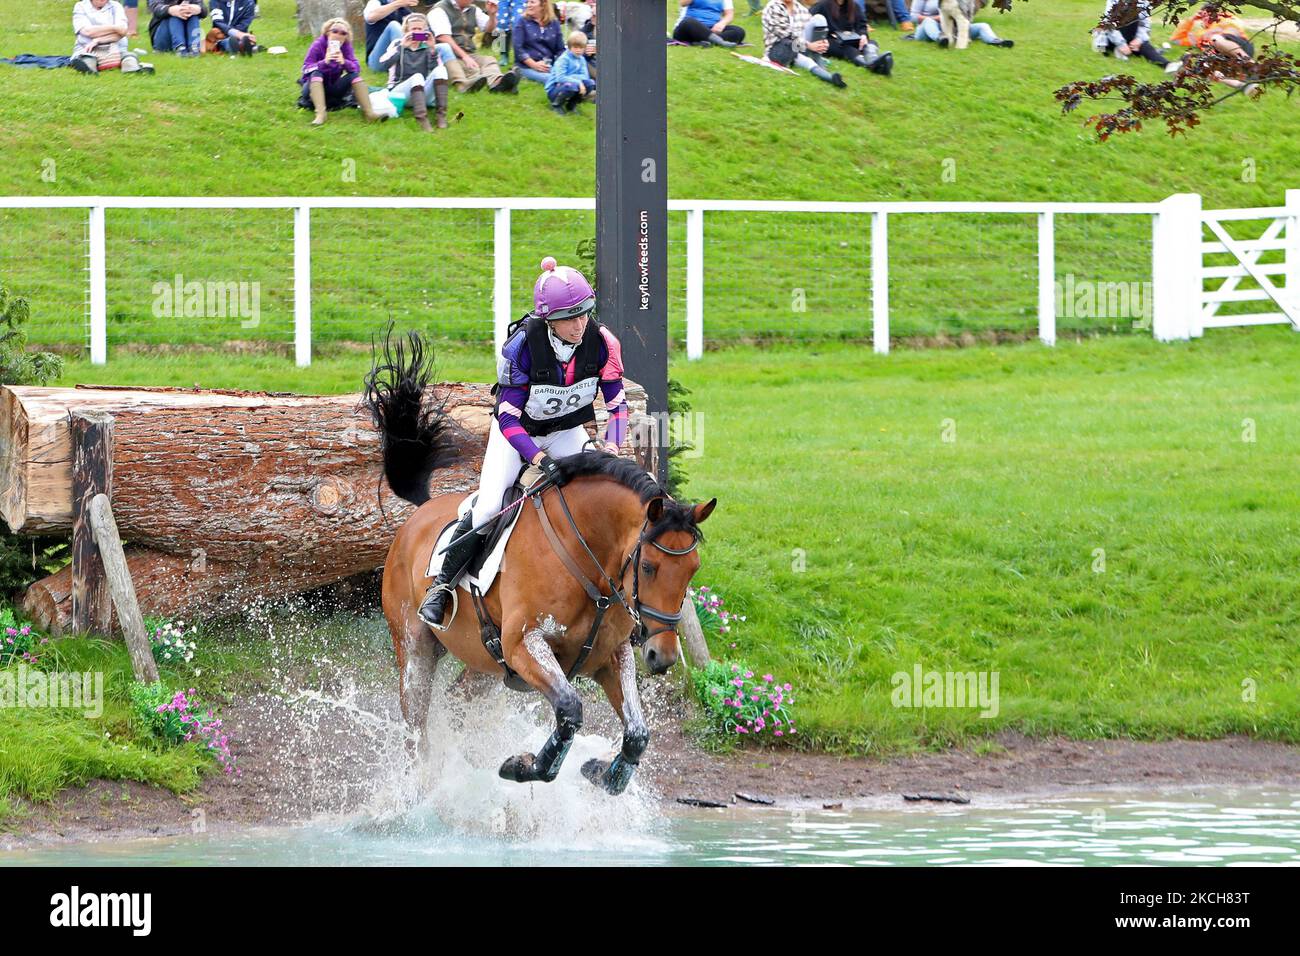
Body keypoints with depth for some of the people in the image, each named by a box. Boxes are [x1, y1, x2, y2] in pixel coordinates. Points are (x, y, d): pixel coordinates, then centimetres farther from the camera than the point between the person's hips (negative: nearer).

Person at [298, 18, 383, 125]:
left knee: (354, 74, -17)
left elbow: (356, 68, -14)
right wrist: (324, 62, -38)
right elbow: (306, 69, -22)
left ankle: (369, 112, -30)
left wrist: (344, 62, -35)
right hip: (314, 86, -3)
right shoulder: (317, 45, -14)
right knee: (316, 73, -31)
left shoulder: (346, 46, -4)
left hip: (333, 88, 3)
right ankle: (320, 114, -48)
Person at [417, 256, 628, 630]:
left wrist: (612, 446, -27)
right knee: (488, 507, -21)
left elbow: (617, 403, -9)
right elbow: (509, 417, -28)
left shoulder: (602, 342, -22)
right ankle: (442, 584, -4)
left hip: (567, 431, 3)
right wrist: (540, 459, -41)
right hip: (516, 430, -3)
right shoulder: (521, 346, -31)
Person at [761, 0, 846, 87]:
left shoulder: (800, 8, 10)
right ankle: (832, 77, -55)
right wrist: (809, 45, -27)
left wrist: (823, 42, -18)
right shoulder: (773, 8, -9)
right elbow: (785, 34, -18)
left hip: (799, 47, 5)